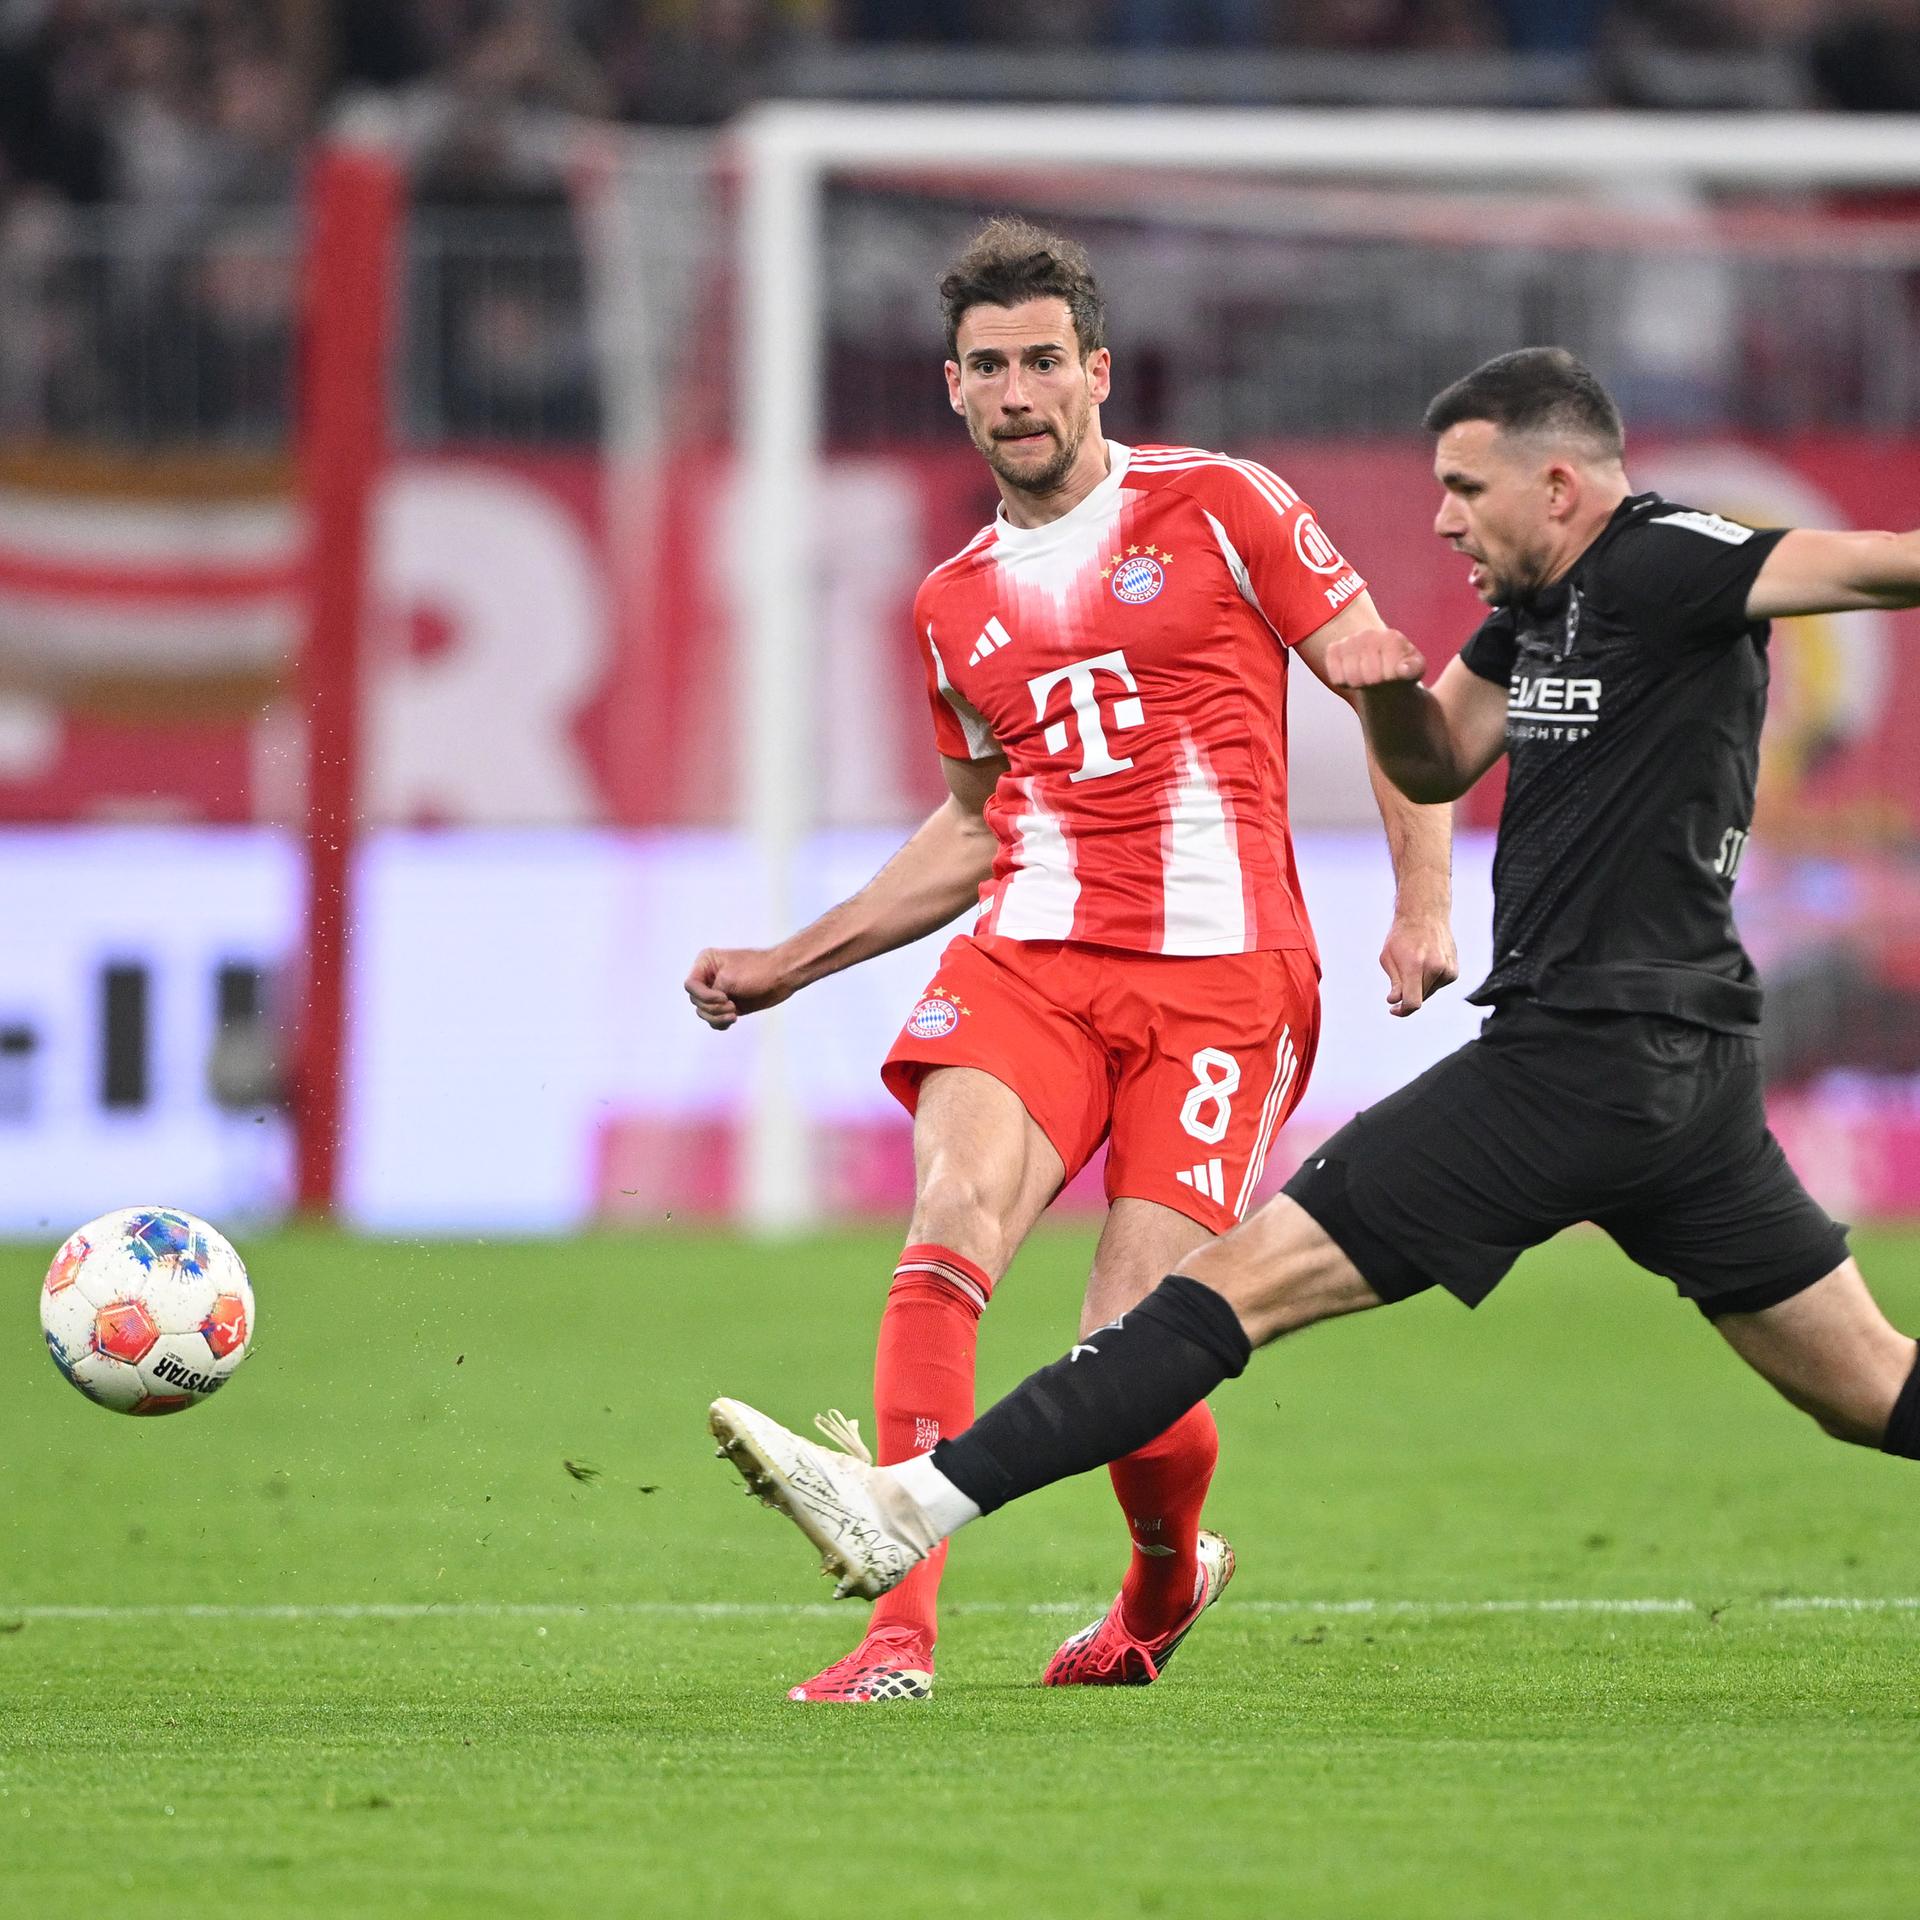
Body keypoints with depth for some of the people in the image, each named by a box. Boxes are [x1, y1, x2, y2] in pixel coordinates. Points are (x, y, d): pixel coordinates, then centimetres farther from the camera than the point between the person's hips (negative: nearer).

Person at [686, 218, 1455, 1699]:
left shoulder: (1217, 508, 3)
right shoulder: (954, 608, 17)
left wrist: (1423, 901, -7)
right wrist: (790, 964, 26)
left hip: (1219, 974, -4)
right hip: (1030, 958, 4)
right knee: (952, 1217, -24)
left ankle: (1167, 1578, 23)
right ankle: (902, 1630, -28)